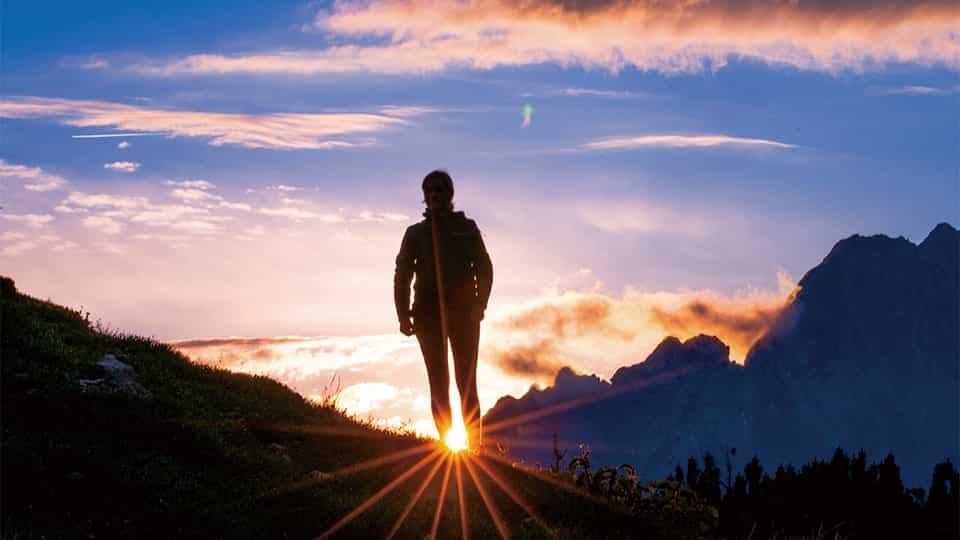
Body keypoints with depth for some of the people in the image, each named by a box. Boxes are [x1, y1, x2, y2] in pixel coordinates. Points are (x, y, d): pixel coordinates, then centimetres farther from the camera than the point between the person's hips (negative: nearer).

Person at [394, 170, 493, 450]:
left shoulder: (466, 228, 9)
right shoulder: (416, 233, 11)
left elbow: (484, 269, 4)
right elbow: (402, 275, 6)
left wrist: (479, 306, -10)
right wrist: (404, 316, -5)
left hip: (464, 313, -1)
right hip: (428, 315, 1)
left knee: (466, 382, -4)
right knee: (438, 383, 0)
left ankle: (474, 445, -5)